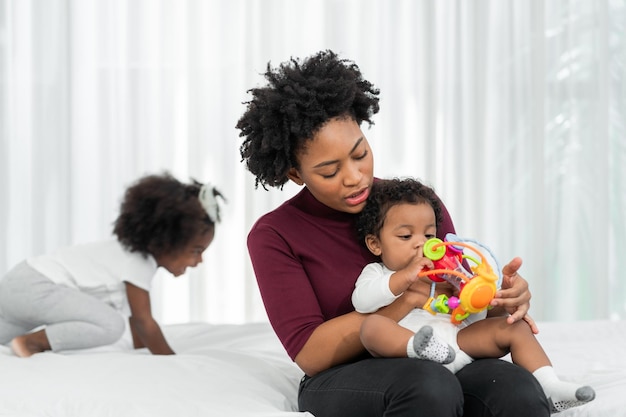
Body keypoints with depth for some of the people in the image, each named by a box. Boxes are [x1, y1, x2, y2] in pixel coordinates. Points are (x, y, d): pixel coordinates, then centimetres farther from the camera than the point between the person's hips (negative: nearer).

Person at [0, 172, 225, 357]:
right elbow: (143, 320, -12)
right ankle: (31, 342, -18)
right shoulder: (139, 263, -17)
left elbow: (135, 313, 19)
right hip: (34, 288, -10)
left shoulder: (138, 250, 11)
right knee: (112, 324, -24)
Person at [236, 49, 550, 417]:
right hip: (340, 384, -2)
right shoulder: (275, 235, -2)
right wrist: (412, 297, -22)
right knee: (429, 385, -37)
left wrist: (503, 300, -15)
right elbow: (309, 354, -12)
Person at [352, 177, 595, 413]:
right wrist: (405, 277, -13)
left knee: (515, 329, -6)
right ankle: (419, 348, -59)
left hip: (457, 338, 4)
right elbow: (362, 302, -6)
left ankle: (549, 387, -17)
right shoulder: (376, 273, 19)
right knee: (371, 325, -32)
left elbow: (475, 319, 24)